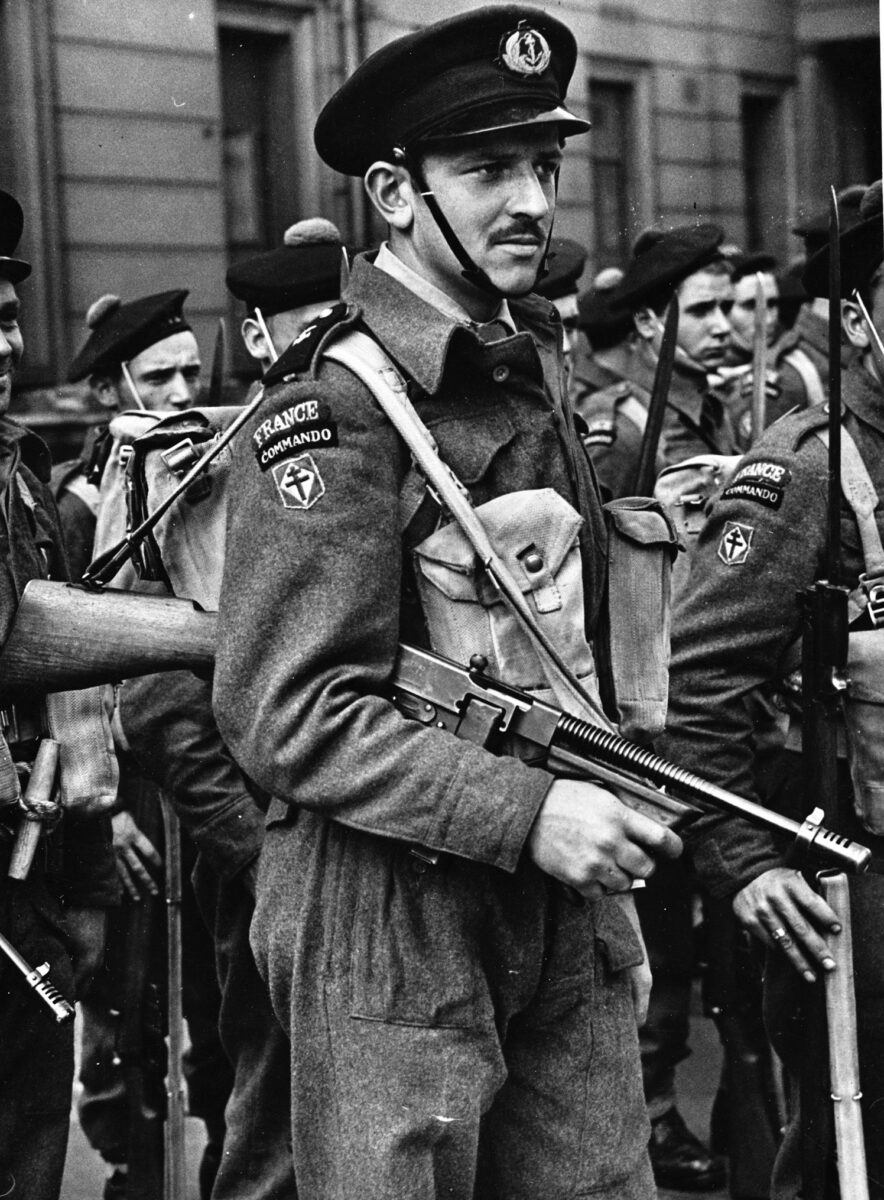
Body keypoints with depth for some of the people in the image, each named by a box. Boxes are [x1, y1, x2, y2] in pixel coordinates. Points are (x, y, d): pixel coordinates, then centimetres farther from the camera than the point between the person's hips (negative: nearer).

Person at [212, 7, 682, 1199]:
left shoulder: (532, 362, 11)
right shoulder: (331, 405, -15)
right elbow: (287, 713, -20)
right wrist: (525, 812, -24)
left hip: (563, 908, 7)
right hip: (393, 918, -7)